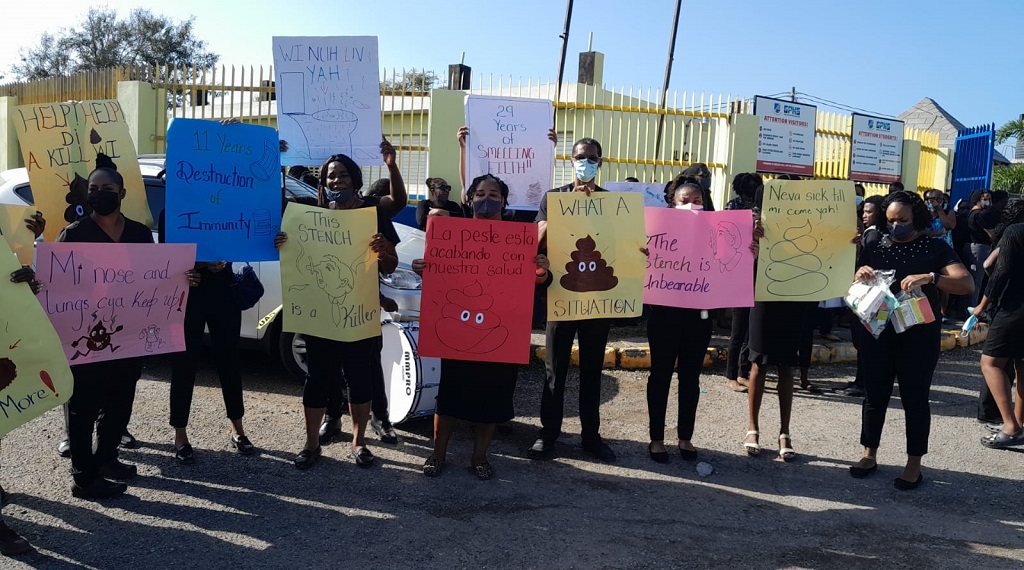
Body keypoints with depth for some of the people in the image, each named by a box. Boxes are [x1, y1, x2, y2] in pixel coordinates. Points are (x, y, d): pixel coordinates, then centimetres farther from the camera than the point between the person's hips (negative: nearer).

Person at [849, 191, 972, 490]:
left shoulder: (935, 248, -3)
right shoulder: (875, 249, 6)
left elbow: (967, 284, -14)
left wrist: (930, 278, -31)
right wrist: (860, 275, -16)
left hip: (919, 336, -3)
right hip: (878, 333, 3)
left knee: (915, 398, 4)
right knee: (875, 395, 9)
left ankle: (914, 465, 14)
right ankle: (869, 455, 22)